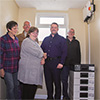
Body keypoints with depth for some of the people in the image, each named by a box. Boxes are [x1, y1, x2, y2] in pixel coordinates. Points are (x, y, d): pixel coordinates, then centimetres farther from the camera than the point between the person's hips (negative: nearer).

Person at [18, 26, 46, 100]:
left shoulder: (35, 42, 20)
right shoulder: (26, 41, -9)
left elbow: (40, 53, 17)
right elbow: (36, 52, -18)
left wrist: (43, 58, -5)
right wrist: (43, 55, 0)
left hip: (35, 70, 9)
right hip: (28, 70, -8)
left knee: (34, 87, 12)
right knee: (27, 88, -2)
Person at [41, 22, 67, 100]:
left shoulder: (62, 39, 4)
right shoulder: (46, 39, 18)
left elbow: (64, 52, -4)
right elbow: (41, 49, 16)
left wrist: (61, 63, -14)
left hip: (56, 62, -4)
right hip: (47, 62, 4)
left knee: (57, 81, 2)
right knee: (48, 81, 10)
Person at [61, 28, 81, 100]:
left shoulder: (77, 42, 14)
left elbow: (79, 53, 12)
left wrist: (79, 63, 4)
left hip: (74, 64, 1)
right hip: (65, 64, -1)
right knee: (64, 79, 1)